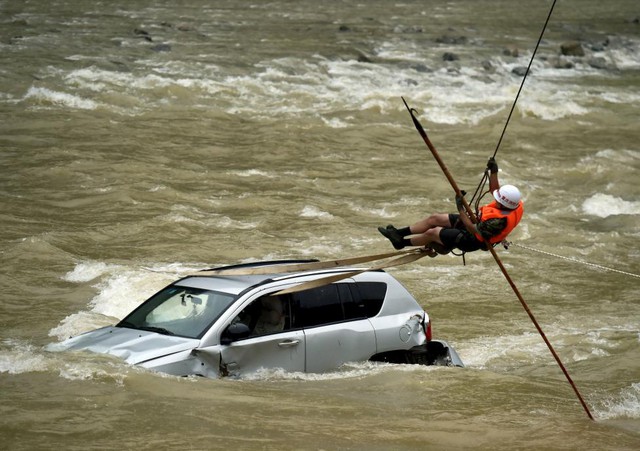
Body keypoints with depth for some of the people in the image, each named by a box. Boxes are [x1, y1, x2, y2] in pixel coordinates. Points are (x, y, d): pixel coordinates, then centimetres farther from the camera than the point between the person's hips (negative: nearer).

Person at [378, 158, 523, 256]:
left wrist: (460, 208, -29)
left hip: (472, 240, -9)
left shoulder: (500, 220, -40)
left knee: (432, 233, -4)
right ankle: (399, 233, 18)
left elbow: (473, 230, -32)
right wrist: (494, 172, -2)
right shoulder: (514, 204, -14)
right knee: (434, 218, 7)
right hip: (477, 222, 9)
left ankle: (401, 242, 21)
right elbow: (494, 190, 7)